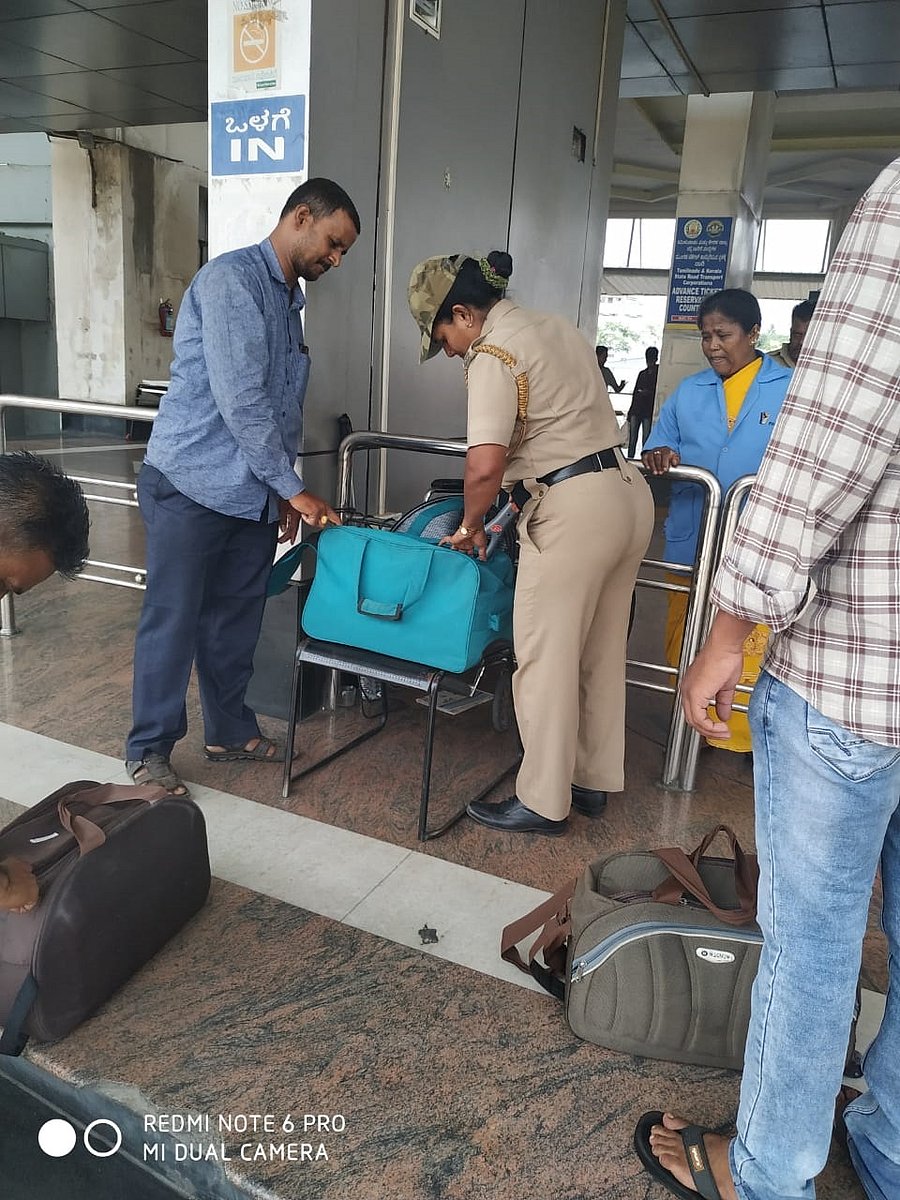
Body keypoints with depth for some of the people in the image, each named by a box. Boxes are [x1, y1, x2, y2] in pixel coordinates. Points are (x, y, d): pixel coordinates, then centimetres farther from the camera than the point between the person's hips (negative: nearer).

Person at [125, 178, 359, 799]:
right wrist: (293, 487, -17)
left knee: (237, 619, 14)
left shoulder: (289, 299, 16)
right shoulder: (231, 279, -13)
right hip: (192, 485, -8)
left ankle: (231, 730, 29)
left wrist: (283, 491, 14)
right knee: (173, 620, 0)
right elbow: (239, 399, -21)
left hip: (252, 493, 8)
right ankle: (149, 748, 14)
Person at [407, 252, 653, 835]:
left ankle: (543, 802, 13)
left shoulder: (492, 355, -11)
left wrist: (470, 525, -6)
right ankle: (595, 782, 29)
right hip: (630, 492, 10)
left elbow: (485, 464, -24)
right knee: (603, 655, 16)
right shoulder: (556, 325, 17)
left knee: (546, 660, 1)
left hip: (574, 509, -9)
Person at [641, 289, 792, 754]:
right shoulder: (687, 392, 12)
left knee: (751, 647, 0)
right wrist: (661, 456, -13)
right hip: (690, 542, 3)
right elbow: (658, 446, 9)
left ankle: (750, 737, 18)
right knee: (686, 643, 10)